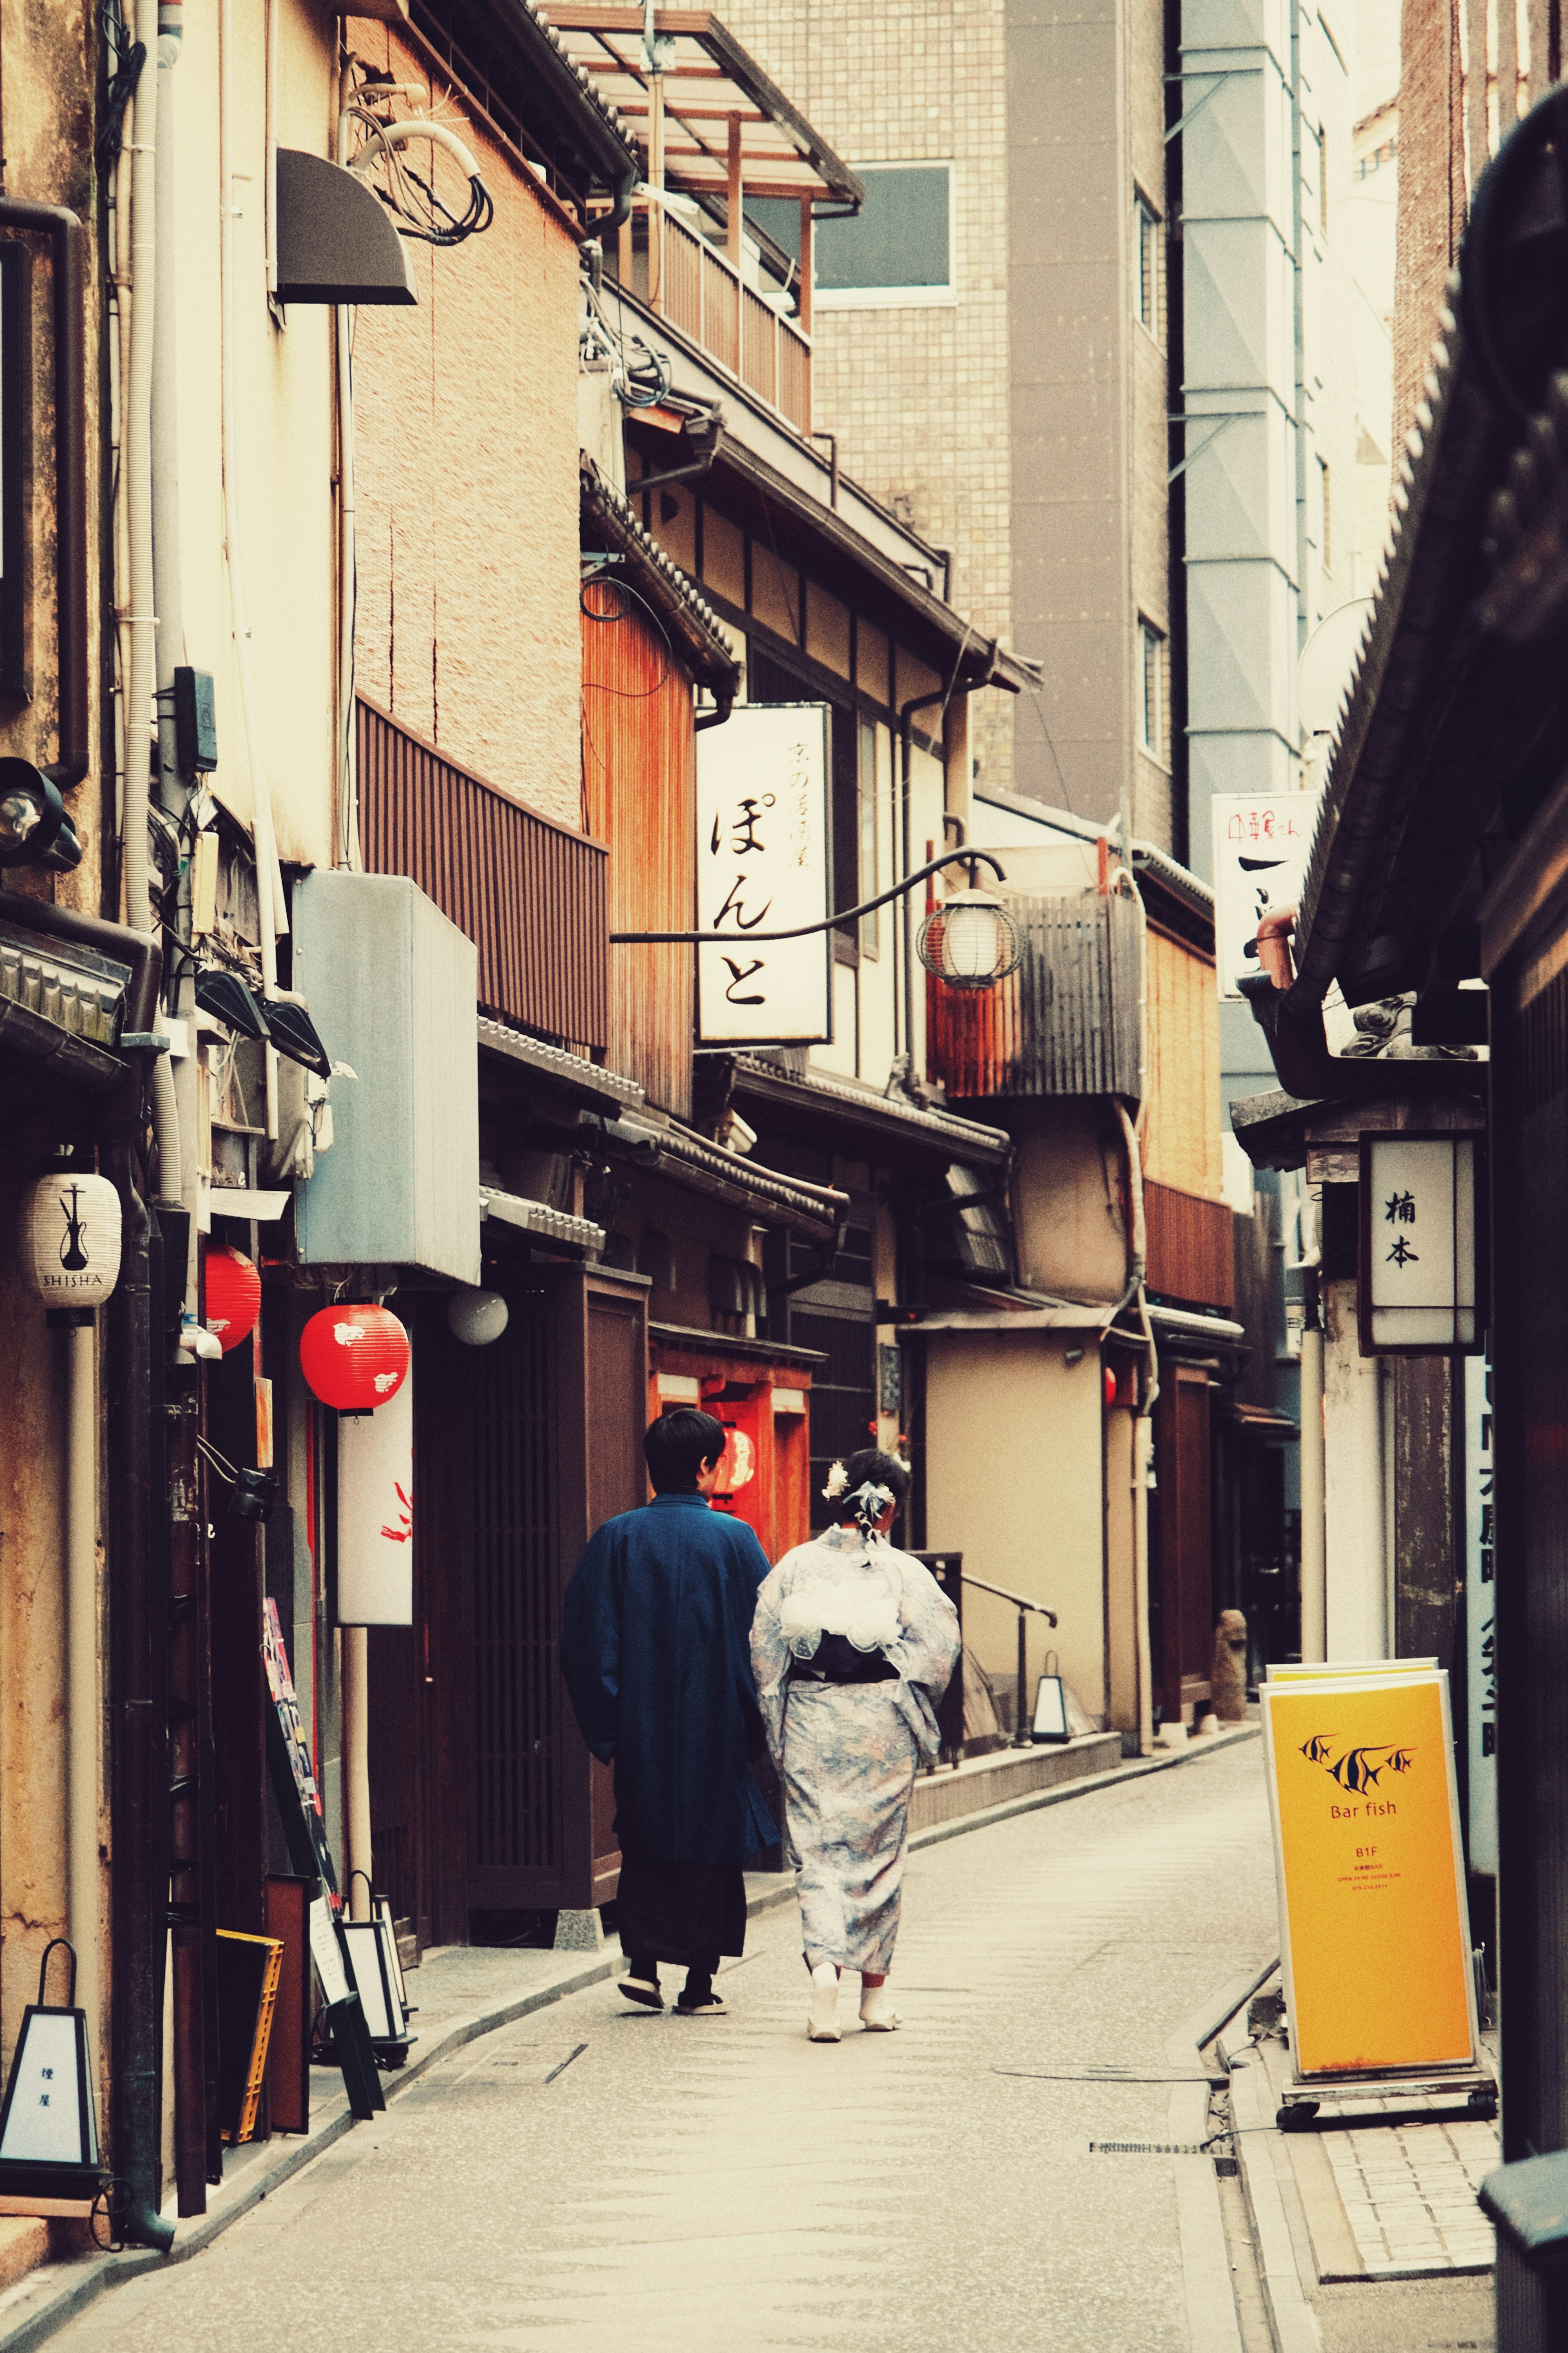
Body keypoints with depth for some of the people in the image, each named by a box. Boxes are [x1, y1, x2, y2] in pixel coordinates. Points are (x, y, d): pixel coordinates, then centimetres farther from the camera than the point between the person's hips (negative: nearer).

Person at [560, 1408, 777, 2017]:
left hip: (641, 1723, 2)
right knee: (711, 1846, 8)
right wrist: (757, 1725, 6)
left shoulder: (616, 1539, -3)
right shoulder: (733, 1539, -8)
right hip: (715, 1727, -2)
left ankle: (641, 1960, 2)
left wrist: (606, 1726, 2)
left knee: (644, 1842, 16)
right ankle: (700, 1984, 8)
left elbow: (584, 1637, -3)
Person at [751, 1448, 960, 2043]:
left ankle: (824, 1964, -20)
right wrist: (917, 1720, 5)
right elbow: (938, 1649, -10)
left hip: (810, 1722, 1)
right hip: (880, 1724, -1)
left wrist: (774, 1725, 8)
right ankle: (875, 1989, 19)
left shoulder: (796, 1566, -1)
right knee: (879, 1850, 12)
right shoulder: (903, 1572, -6)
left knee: (817, 1849, 4)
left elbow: (763, 1647, -1)